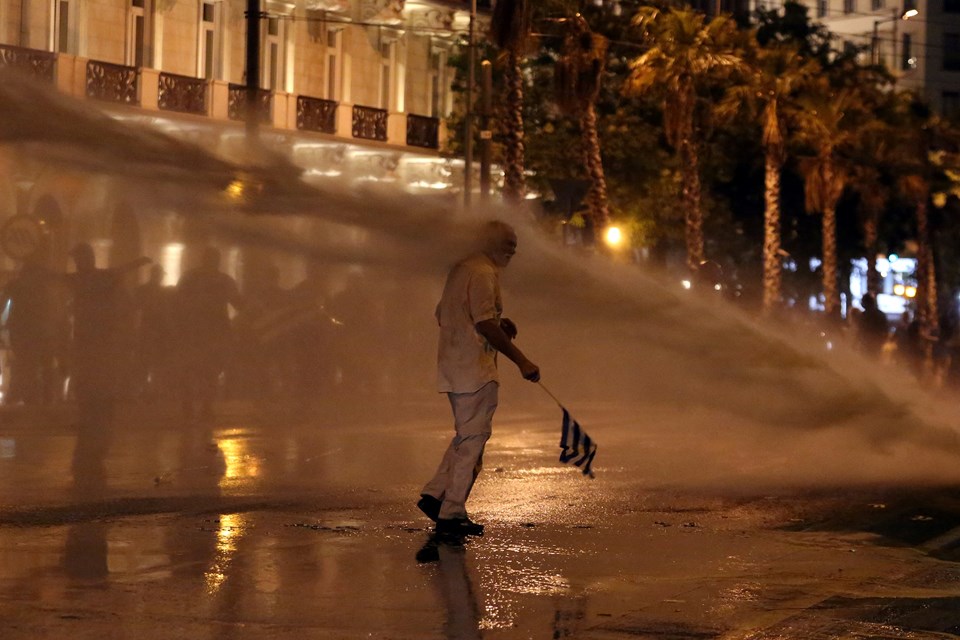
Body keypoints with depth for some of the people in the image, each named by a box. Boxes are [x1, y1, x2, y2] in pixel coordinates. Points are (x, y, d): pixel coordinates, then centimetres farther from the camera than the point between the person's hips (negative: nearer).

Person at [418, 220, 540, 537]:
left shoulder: (461, 269, 17)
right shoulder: (483, 273, -14)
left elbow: (443, 316, 23)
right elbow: (485, 324, -24)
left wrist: (498, 324, 16)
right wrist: (521, 361, -24)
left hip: (452, 365, 10)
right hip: (474, 368, -10)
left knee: (467, 436, 18)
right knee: (472, 439, -4)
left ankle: (434, 495, 15)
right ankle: (452, 513, -1)